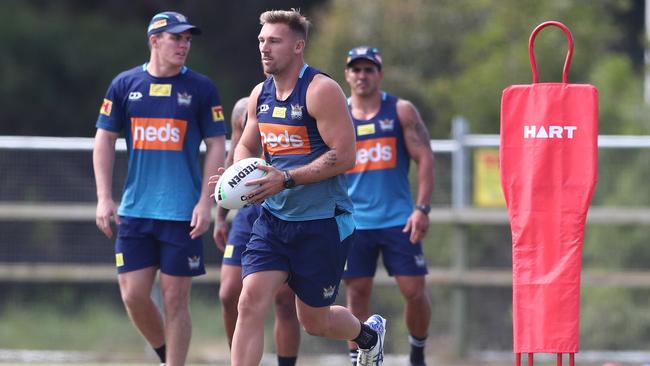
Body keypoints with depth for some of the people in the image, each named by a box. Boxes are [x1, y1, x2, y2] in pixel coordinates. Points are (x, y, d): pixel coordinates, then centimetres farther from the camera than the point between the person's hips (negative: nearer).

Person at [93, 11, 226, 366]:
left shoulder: (201, 88, 1)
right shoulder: (125, 84, 6)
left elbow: (217, 146, 2)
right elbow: (104, 140, 11)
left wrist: (205, 202, -7)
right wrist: (104, 198, 2)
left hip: (182, 213, -2)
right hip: (134, 211, 2)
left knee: (175, 299, -3)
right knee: (133, 295, 0)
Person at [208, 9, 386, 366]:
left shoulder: (321, 91, -15)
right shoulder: (260, 94, 7)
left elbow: (344, 156, -20)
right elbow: (246, 146, 21)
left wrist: (286, 179, -25)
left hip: (322, 221, -6)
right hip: (273, 217, 6)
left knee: (314, 320, 8)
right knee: (251, 301, -13)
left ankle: (369, 334, 42)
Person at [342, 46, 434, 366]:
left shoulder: (401, 111, 2)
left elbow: (425, 159, -2)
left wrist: (422, 208, -11)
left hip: (398, 220, -1)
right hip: (353, 222, 1)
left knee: (414, 290, -4)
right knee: (357, 293, 0)